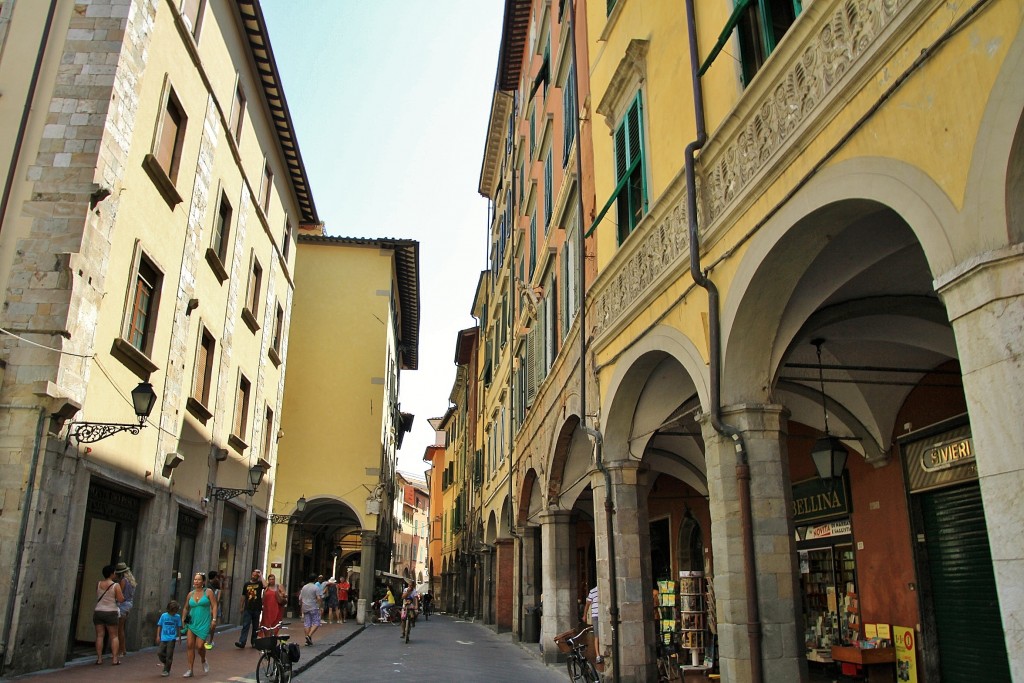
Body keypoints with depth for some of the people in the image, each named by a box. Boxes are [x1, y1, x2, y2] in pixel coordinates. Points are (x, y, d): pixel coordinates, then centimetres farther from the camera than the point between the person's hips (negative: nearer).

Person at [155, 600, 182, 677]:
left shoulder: (177, 617, 2)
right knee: (159, 652, -6)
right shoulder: (164, 615, 1)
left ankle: (167, 670, 8)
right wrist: (158, 636, 3)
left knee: (169, 654, -4)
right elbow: (159, 626, 7)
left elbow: (179, 627, 9)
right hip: (163, 638, 1)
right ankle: (166, 663, 23)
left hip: (172, 638, -1)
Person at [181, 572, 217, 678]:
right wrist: (183, 619, 10)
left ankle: (204, 661, 25)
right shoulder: (191, 594, 8)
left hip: (204, 623, -4)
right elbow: (186, 608, 20)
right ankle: (190, 670, 7)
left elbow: (214, 606, -7)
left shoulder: (208, 592, -3)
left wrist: (214, 619, -14)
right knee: (190, 645, -3)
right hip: (192, 622, 4)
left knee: (199, 646, -8)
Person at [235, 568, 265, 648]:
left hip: (257, 609, -1)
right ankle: (242, 642, -15)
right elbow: (243, 596, 14)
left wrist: (261, 576, -15)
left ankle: (254, 642, 17)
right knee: (245, 625, -8)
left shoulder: (260, 583, 1)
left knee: (255, 627, 7)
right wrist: (241, 607, 13)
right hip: (247, 609, 1)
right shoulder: (247, 584, 8)